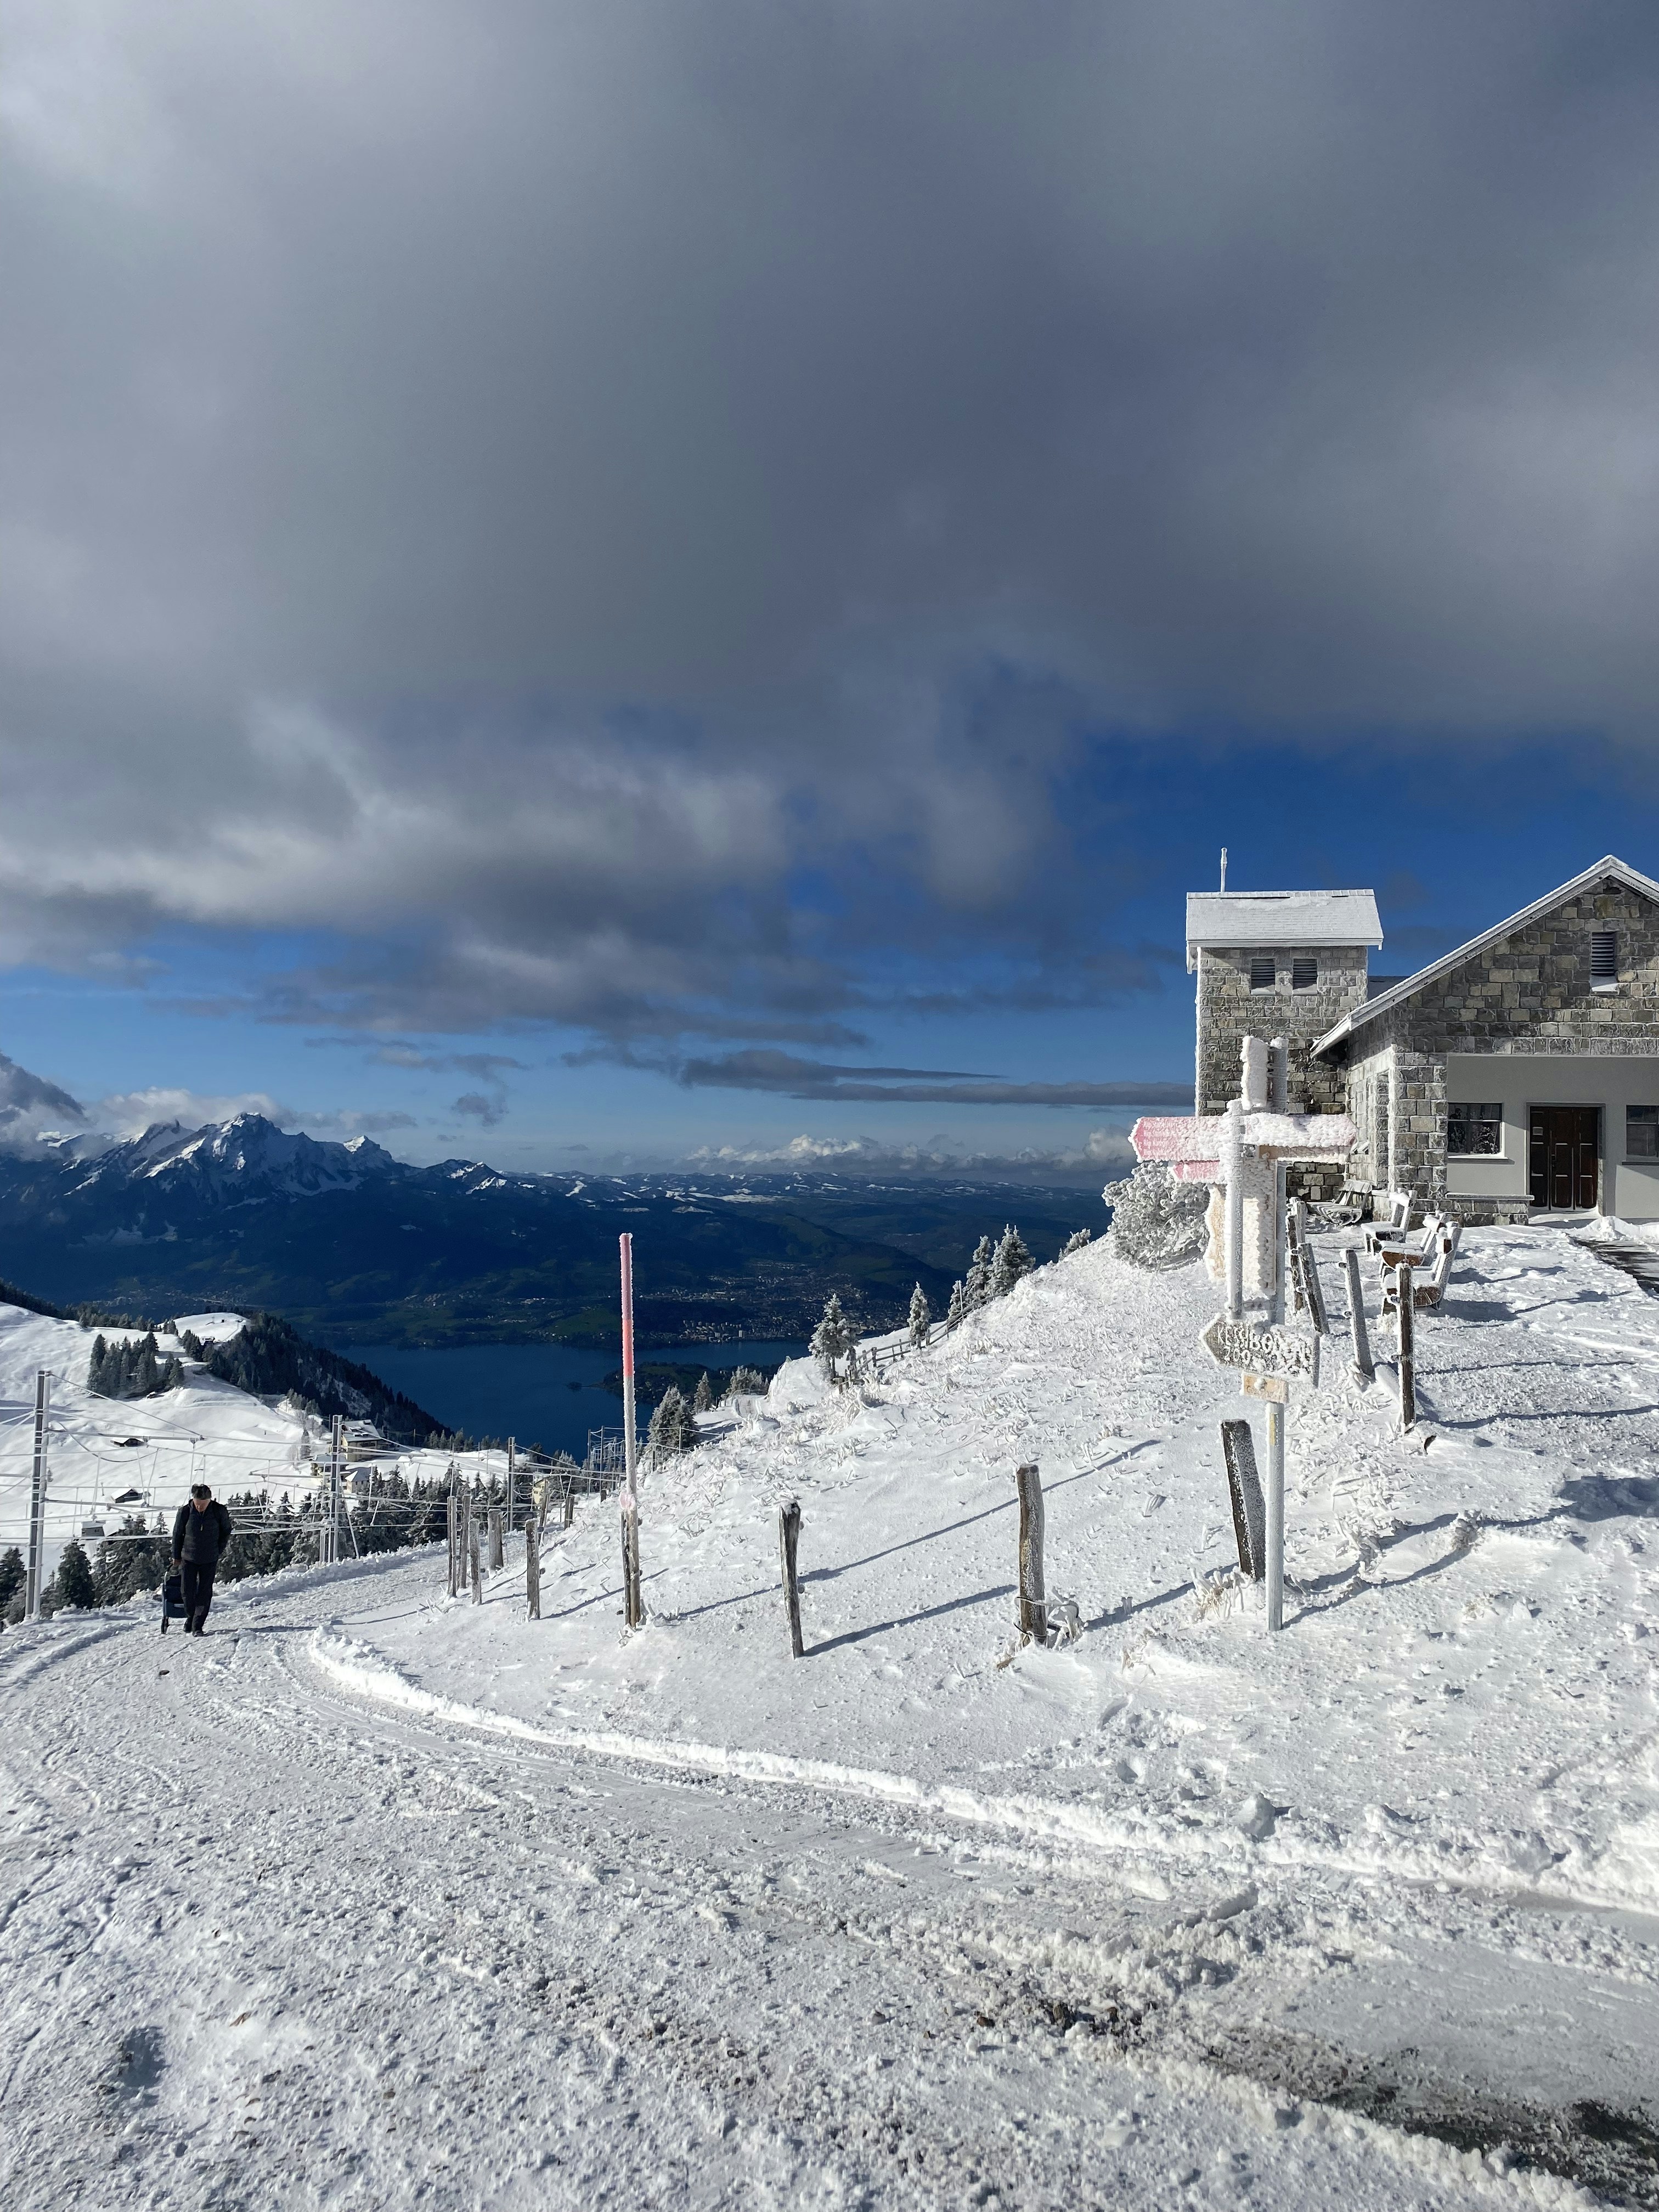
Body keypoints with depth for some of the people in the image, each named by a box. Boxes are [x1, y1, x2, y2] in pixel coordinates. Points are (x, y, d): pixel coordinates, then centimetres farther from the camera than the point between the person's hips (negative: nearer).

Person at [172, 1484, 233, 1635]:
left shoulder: (219, 1511, -12)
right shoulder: (185, 1512, -12)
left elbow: (226, 1532, 5)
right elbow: (177, 1535, 2)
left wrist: (218, 1552, 4)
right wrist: (176, 1557, 8)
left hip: (209, 1560, 0)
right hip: (188, 1559, 0)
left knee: (205, 1593, -2)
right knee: (189, 1592, 2)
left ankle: (198, 1626, 5)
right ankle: (190, 1617, 29)